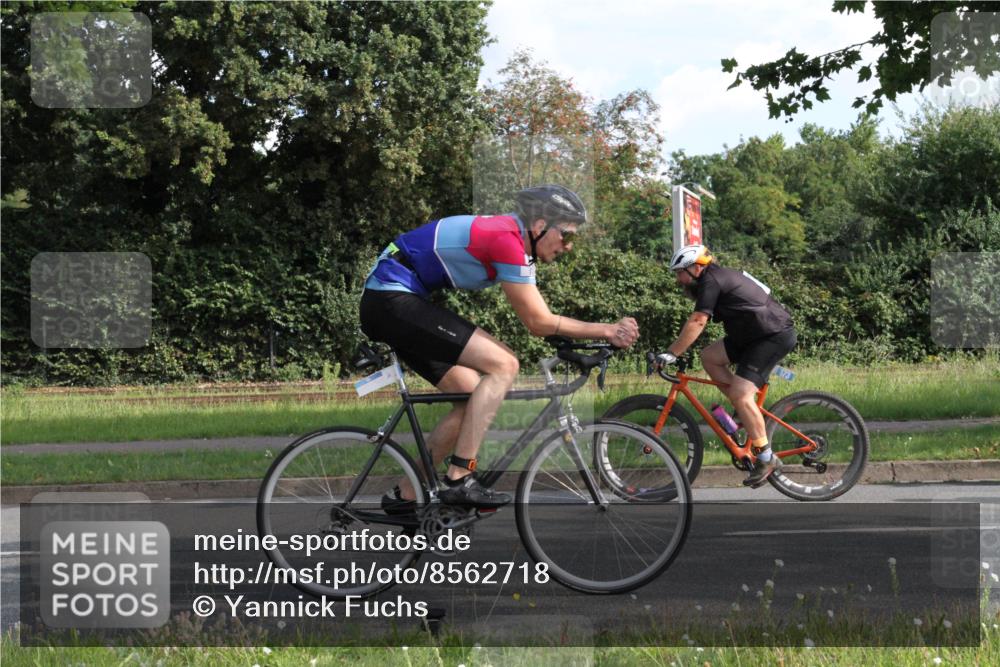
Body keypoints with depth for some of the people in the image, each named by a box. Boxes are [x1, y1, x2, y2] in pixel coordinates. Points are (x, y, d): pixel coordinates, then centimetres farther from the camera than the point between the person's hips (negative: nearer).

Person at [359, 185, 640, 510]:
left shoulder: (517, 241, 13)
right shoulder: (507, 239, -17)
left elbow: (540, 318, 12)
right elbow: (538, 322, -14)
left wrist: (606, 333, 4)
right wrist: (606, 331, -9)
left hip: (387, 303, 10)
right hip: (393, 300, -10)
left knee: (475, 398, 9)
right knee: (503, 366, -15)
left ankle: (405, 495, 14)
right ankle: (459, 479, -16)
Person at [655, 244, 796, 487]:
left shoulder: (711, 281, -14)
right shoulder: (721, 276, 15)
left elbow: (697, 322, -22)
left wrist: (671, 354, -22)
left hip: (775, 336, -10)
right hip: (754, 335, 10)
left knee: (740, 394, -18)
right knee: (709, 356, 8)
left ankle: (766, 458, -12)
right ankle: (747, 411, 13)